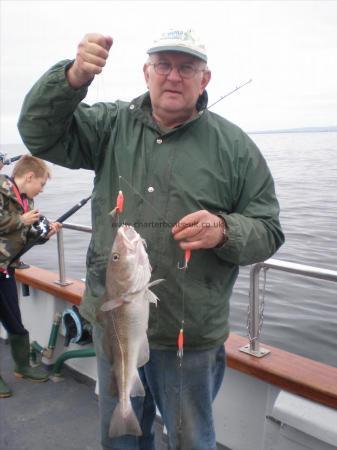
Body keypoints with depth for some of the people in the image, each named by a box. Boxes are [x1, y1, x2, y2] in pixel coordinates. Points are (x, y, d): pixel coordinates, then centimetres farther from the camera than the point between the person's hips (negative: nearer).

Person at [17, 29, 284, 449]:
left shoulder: (234, 146, -4)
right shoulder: (113, 125, 2)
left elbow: (268, 230, -2)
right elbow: (40, 133, -6)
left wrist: (224, 230, -24)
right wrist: (73, 77, -22)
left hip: (190, 336, -2)